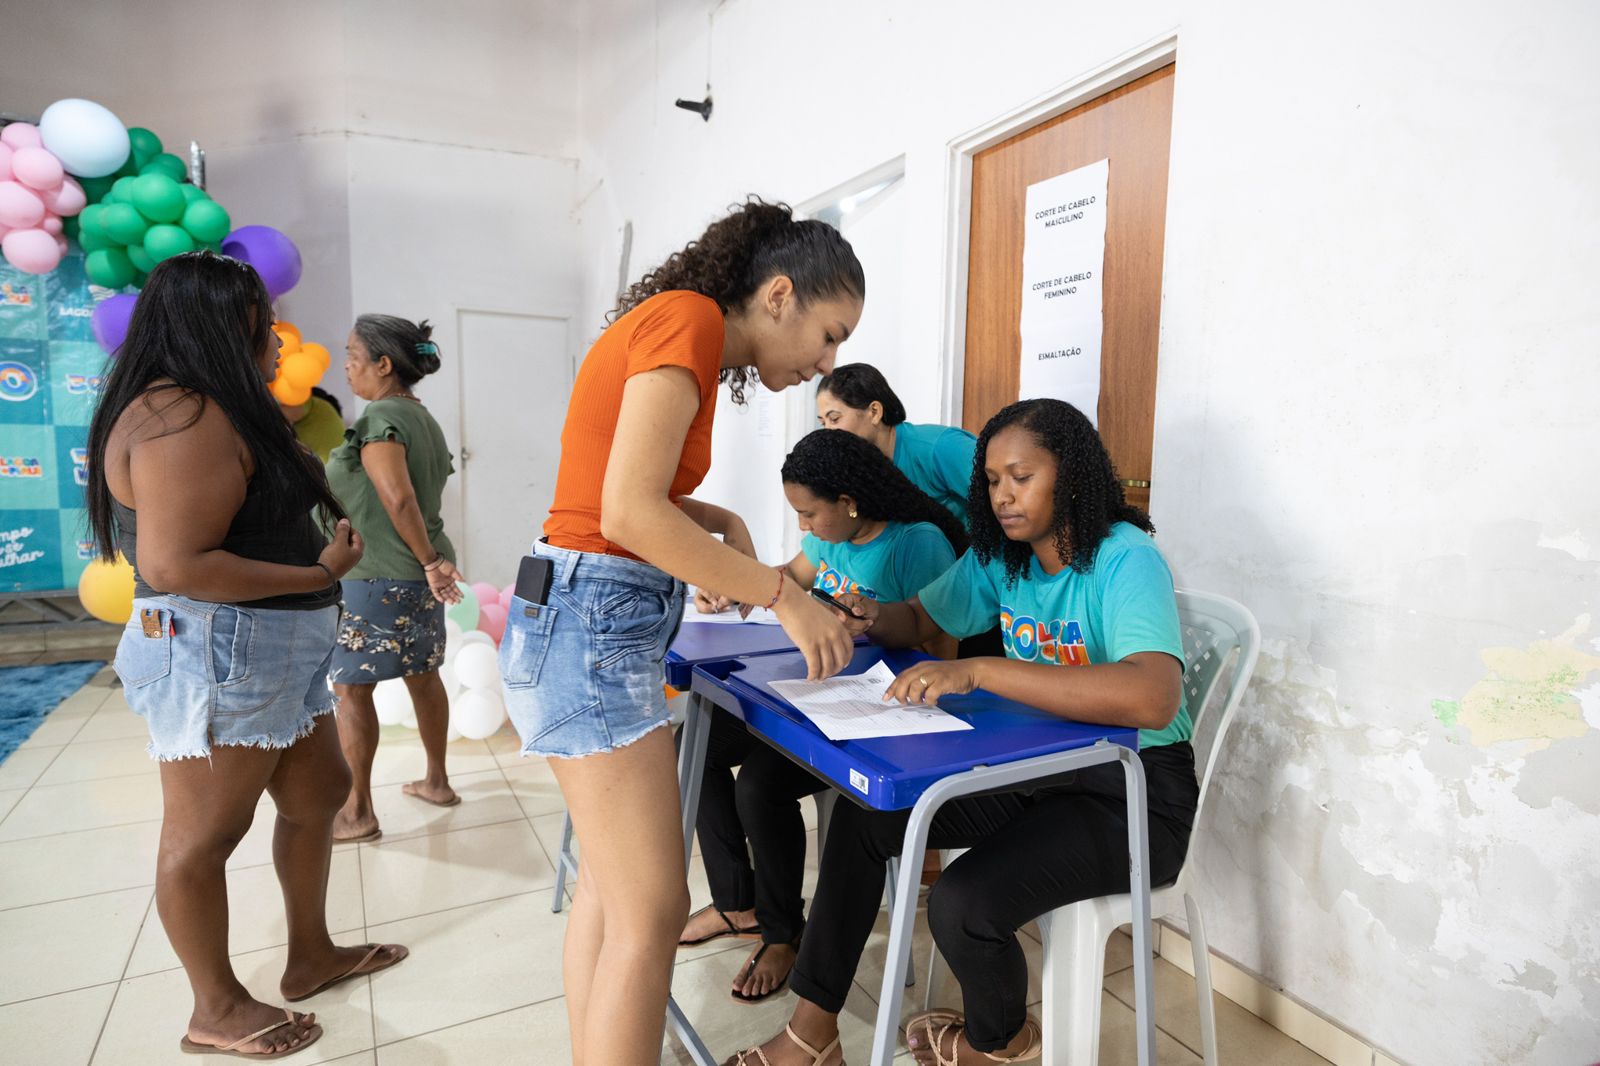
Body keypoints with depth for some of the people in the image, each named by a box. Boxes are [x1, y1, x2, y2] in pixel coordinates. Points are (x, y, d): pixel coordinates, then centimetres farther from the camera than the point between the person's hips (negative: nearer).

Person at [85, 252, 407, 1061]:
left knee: (317, 794, 18)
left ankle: (311, 956, 35)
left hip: (272, 656, 11)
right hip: (216, 657, -11)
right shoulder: (188, 419, -18)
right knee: (204, 833, 6)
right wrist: (320, 572, -20)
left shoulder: (206, 411, 15)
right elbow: (174, 565, -26)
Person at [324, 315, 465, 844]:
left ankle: (358, 812, 11)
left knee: (351, 688, 2)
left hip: (377, 579, -9)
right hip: (420, 578, 9)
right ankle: (437, 782, 30)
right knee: (423, 676, 17)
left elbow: (398, 498, -27)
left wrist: (430, 561, -21)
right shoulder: (424, 417, 11)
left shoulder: (380, 417, -16)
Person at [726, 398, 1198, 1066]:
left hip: (1133, 791, -7)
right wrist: (874, 617, -10)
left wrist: (978, 671, -42)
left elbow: (1153, 698, -39)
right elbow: (920, 620, 16)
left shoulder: (1126, 560, -21)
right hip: (1034, 766, 8)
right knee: (864, 814, -2)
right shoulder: (1001, 556, 3)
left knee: (962, 904, -25)